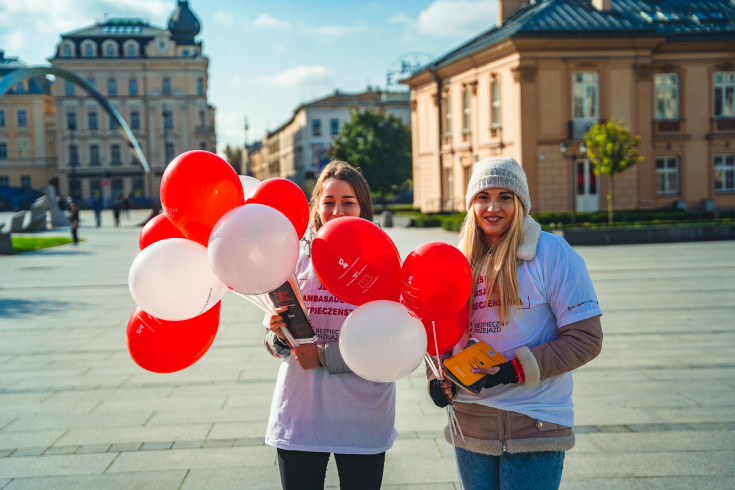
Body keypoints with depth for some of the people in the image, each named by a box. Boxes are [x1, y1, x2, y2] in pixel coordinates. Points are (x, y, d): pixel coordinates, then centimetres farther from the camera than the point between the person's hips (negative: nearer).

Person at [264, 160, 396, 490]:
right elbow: (273, 344, 6)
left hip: (362, 421, -1)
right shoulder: (296, 257, 1)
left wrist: (325, 356, -16)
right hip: (298, 412, 1)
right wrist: (279, 336, -16)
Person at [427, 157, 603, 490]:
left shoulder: (551, 252, -9)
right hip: (469, 423, 5)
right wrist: (438, 378, -2)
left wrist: (516, 370, -18)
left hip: (532, 425, -5)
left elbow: (586, 339, -11)